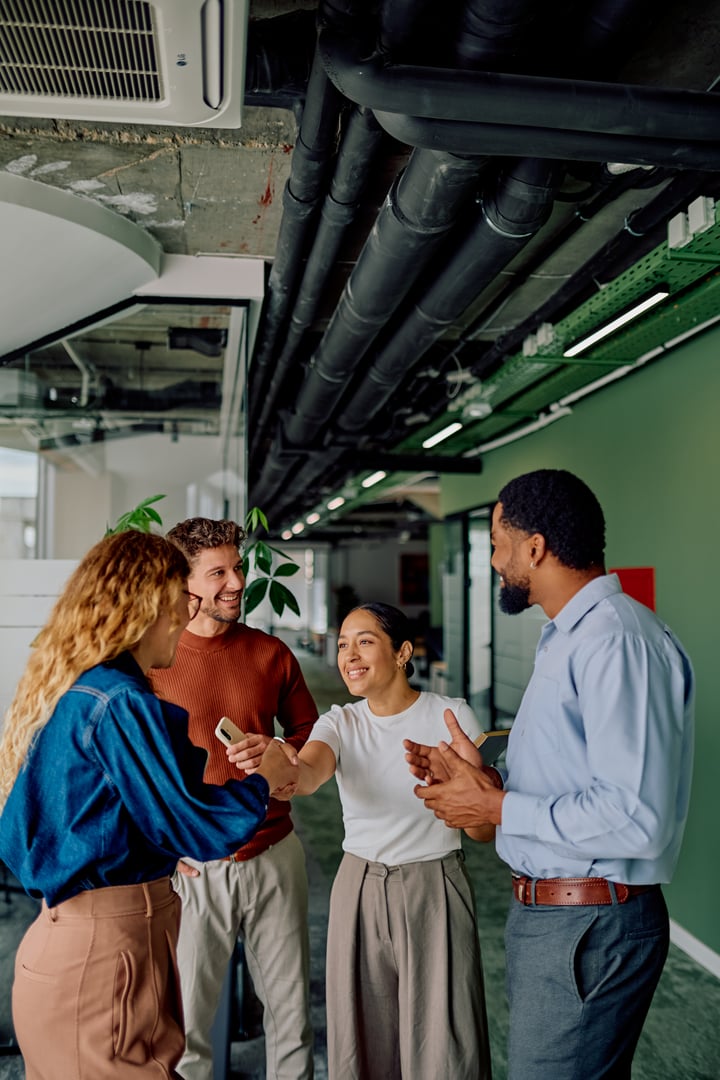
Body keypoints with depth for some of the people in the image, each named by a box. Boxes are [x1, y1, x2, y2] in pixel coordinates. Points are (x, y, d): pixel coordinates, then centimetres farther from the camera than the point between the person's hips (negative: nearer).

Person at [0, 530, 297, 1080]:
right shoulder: (120, 703, -21)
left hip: (61, 932, 9)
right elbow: (191, 827, -18)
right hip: (108, 948, -9)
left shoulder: (64, 692, 9)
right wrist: (264, 779, -2)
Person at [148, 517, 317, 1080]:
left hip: (274, 857, 3)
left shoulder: (272, 653, 2)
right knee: (184, 1022, 9)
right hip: (191, 866, -2)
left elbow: (311, 732, 12)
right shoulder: (151, 659, -7)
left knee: (292, 1012, 14)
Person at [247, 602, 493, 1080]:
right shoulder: (341, 723, -1)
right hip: (360, 892, 3)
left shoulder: (452, 716, -8)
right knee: (363, 1040, 13)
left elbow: (486, 830, -5)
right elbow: (310, 771, -25)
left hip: (435, 891, -2)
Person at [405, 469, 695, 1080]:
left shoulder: (619, 640, -23)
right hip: (546, 912, 10)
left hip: (589, 930, -10)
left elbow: (636, 818, -29)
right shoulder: (569, 636, 12)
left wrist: (498, 808, -19)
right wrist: (479, 778, 5)